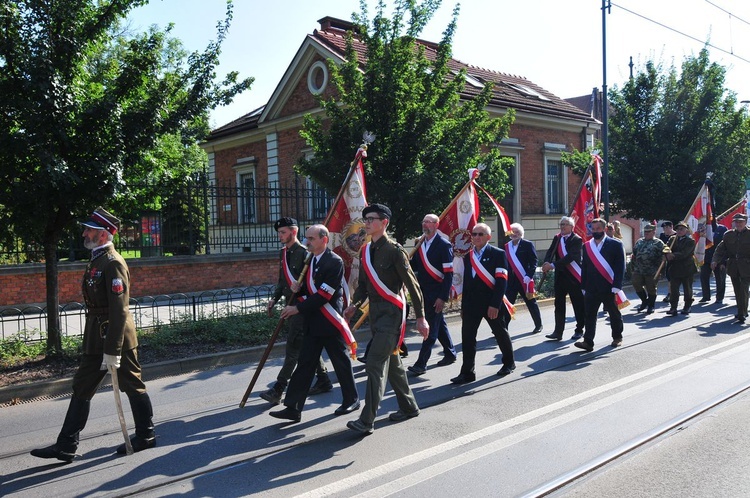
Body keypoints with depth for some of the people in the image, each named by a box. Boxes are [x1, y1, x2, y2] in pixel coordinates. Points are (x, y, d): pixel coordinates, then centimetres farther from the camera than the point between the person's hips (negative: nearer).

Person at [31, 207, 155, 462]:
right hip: (96, 339, 10)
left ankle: (146, 436, 21)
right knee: (82, 387, 10)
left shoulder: (113, 263, -18)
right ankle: (66, 446, 17)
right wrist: (101, 345, 20)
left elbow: (119, 310, -23)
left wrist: (113, 351, -24)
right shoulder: (96, 261, 12)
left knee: (132, 386, 5)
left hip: (116, 337, -10)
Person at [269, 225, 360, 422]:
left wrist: (298, 308, -18)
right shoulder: (309, 260, 11)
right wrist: (298, 287, -3)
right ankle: (293, 408, 7)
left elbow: (324, 295, -20)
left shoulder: (335, 262, -14)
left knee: (340, 362, 8)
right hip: (312, 322, 7)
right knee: (305, 364, 6)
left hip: (329, 321, -7)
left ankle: (352, 400, 26)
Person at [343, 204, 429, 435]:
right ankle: (409, 407, 33)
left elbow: (412, 285, -11)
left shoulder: (394, 250, -13)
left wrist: (421, 318, -12)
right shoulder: (366, 250, 9)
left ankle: (367, 421, -7)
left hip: (391, 313, -8)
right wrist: (354, 305, -2)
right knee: (392, 362, 17)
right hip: (375, 312, 8)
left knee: (375, 364, -12)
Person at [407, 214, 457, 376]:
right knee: (439, 324, 17)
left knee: (431, 327, -5)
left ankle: (421, 363, -4)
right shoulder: (420, 244, 11)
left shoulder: (444, 245, -10)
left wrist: (443, 297, -19)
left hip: (436, 294, -7)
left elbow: (449, 273, -14)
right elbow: (415, 266, 11)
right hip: (424, 292, 7)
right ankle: (450, 354, 31)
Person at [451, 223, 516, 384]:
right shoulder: (468, 255, 10)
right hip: (471, 303, 4)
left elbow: (502, 281, -13)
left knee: (501, 334, 13)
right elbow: (466, 280, 13)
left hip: (491, 303, -4)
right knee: (467, 337, -1)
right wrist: (463, 305, 11)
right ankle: (467, 372, 4)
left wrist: (495, 304, -20)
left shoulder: (498, 254, -7)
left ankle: (509, 363, 34)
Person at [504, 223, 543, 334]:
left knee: (531, 303, 9)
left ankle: (538, 325, 25)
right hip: (510, 280, 3)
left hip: (524, 279, -3)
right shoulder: (506, 246, 9)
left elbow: (534, 262, -8)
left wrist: (529, 276, -18)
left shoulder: (528, 245, -3)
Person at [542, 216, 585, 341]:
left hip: (574, 277, -5)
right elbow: (550, 252, -2)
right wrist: (546, 263, -25)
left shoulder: (577, 240, -10)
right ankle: (558, 332, 6)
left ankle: (579, 330, 21)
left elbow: (570, 256, -22)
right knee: (559, 304, 3)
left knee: (578, 304, 6)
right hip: (560, 276, 5)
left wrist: (553, 265, -30)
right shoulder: (557, 238, 8)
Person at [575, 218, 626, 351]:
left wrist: (616, 286, -16)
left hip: (609, 288, -3)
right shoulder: (586, 246, 10)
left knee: (614, 314, 12)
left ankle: (617, 337, 31)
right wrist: (584, 287, 7)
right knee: (589, 315, -3)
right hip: (591, 288, 3)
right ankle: (588, 342, -5)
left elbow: (620, 267, -8)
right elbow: (584, 268, 11)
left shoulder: (615, 244, -3)